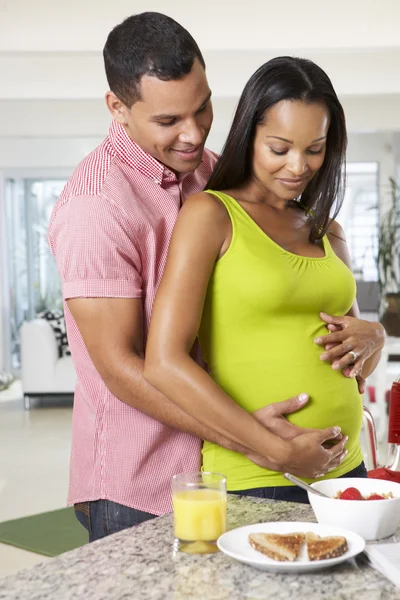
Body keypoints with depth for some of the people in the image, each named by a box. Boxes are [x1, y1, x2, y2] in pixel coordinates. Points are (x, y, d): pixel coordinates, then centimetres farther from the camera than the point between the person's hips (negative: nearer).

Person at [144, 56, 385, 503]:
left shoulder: (327, 232, 11)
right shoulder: (209, 214, -8)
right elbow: (163, 363, -17)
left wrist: (371, 337, -4)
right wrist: (276, 449, -20)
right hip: (251, 482, -6)